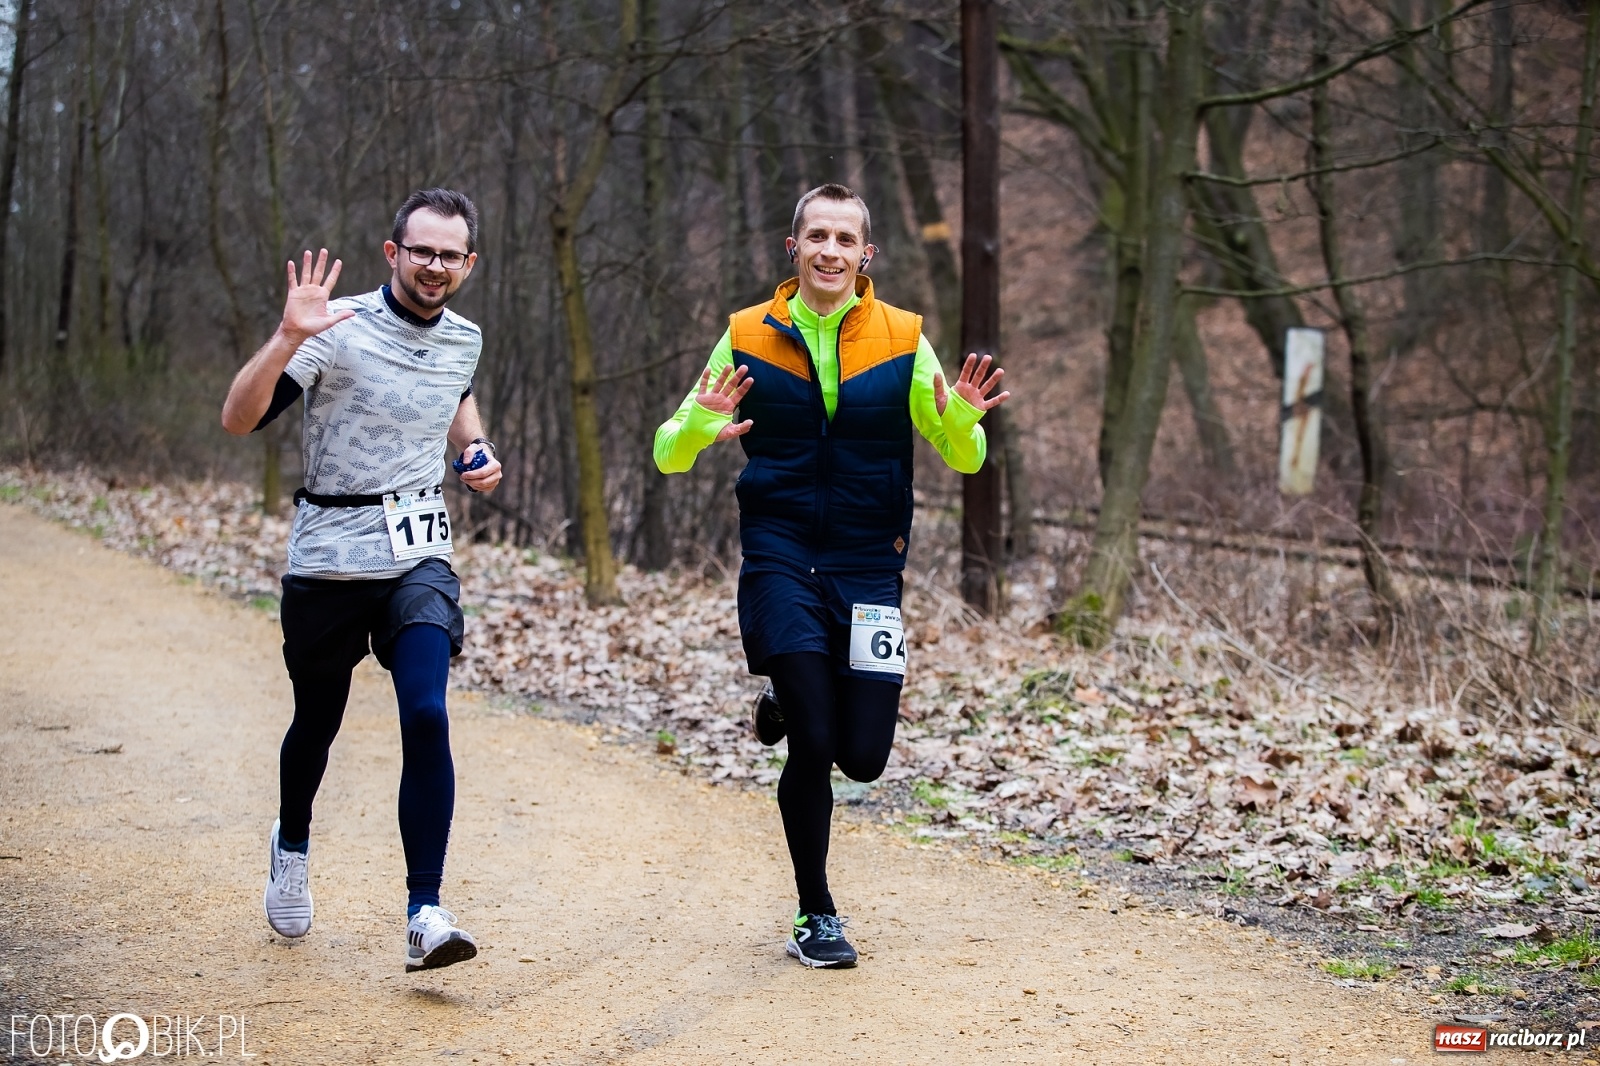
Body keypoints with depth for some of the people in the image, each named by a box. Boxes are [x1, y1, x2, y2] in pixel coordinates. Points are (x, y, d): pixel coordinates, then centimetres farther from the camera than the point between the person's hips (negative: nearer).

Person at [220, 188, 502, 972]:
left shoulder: (463, 340, 5)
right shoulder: (340, 329, -13)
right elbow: (239, 418, -21)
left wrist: (476, 451, 11)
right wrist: (287, 338, -35)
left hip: (419, 559, 3)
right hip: (329, 557, -3)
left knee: (426, 718, -16)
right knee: (318, 723, 13)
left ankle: (424, 915, -14)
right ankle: (292, 844, 46)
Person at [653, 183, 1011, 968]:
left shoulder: (901, 341, 2)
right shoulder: (748, 338, 2)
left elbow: (963, 460, 4)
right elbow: (669, 456, 4)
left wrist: (963, 422, -20)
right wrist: (699, 429, -19)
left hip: (867, 567, 1)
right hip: (780, 562, -1)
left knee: (862, 757, -2)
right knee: (812, 745, -11)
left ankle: (793, 706, 33)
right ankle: (815, 918, 9)